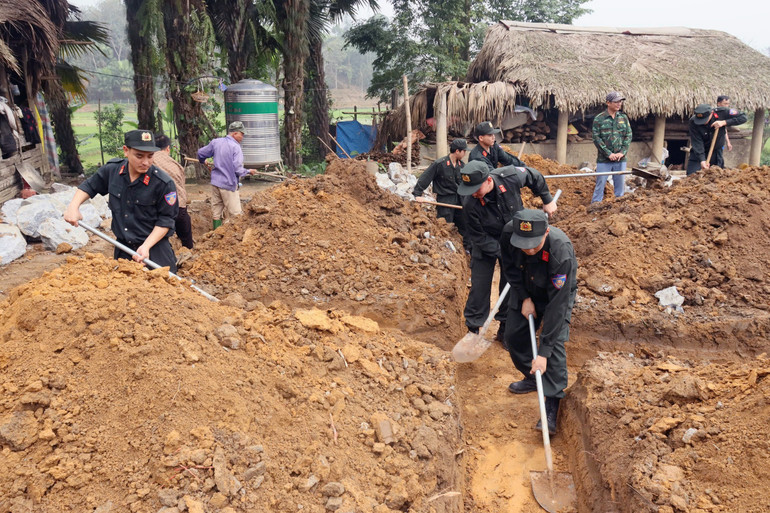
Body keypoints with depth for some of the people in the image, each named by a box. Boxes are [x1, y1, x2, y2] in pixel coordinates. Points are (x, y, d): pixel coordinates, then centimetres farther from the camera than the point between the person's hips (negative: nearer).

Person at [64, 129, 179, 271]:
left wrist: (146, 246, -20)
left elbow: (165, 220, -13)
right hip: (122, 249, 5)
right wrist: (73, 206, 0)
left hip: (154, 249, -4)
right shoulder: (112, 170, -3)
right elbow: (89, 186, 16)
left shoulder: (164, 183, -19)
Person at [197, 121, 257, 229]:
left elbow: (201, 153, 16)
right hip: (228, 184, -7)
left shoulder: (216, 142, 4)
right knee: (234, 214, 0)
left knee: (216, 212, 14)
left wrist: (203, 162, 37)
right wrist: (248, 171, -1)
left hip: (215, 182, 7)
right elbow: (238, 170, -20)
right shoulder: (235, 147, -15)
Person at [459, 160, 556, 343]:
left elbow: (535, 176, -4)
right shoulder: (470, 204, -31)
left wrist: (547, 200, 2)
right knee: (479, 287, -2)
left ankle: (505, 328, 21)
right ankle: (473, 328, 14)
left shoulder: (510, 177, -28)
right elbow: (478, 237, -21)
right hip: (485, 245, -2)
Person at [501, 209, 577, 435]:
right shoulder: (509, 232, -30)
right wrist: (524, 298, -14)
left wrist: (543, 352, -38)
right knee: (513, 335, 6)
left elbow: (557, 304, -39)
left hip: (558, 292, -5)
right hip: (525, 291, 5)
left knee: (554, 342, -18)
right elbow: (509, 267, -7)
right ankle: (531, 379, 31)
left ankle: (551, 408, -12)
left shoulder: (561, 252, -42)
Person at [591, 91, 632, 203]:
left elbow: (628, 136, 7)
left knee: (620, 185, 9)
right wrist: (609, 153, -13)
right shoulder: (599, 119, -3)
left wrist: (622, 152, -6)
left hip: (620, 160, 3)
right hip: (603, 160, -3)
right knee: (600, 185, -1)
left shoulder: (624, 117, 9)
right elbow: (596, 138, -8)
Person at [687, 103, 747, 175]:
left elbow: (743, 117, -14)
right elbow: (697, 142, -25)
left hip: (716, 151, 1)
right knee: (691, 175, -8)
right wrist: (702, 160, -34)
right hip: (697, 153, -1)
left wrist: (724, 122, -27)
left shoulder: (722, 113, -17)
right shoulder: (693, 122, -22)